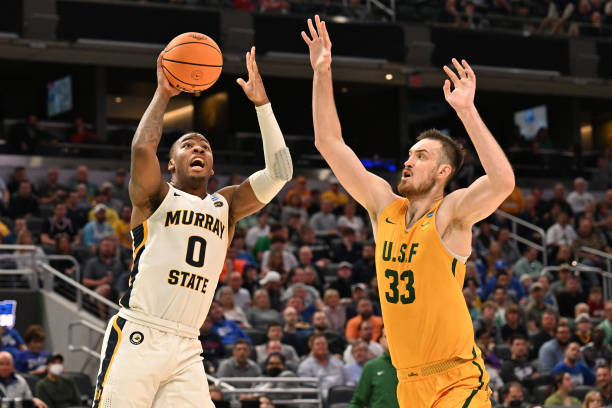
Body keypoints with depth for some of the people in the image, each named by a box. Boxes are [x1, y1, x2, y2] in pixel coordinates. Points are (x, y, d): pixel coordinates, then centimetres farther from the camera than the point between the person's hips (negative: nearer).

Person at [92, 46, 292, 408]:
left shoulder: (226, 205, 20)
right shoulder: (156, 196, 8)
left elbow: (280, 172, 8)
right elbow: (142, 149, -13)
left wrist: (262, 103, 6)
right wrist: (163, 94, -1)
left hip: (186, 348, 4)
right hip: (137, 337, -4)